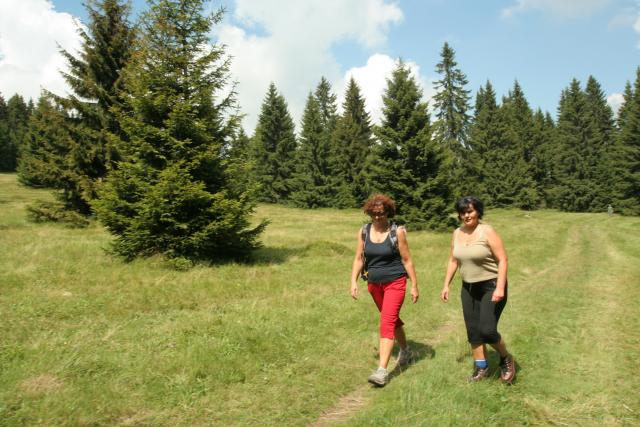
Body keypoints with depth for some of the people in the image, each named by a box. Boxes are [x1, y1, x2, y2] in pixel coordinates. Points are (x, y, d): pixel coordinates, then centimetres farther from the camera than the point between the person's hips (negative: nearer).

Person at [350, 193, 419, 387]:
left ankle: (382, 370, -13)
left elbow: (407, 260, -7)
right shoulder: (363, 232, 0)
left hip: (395, 282, -5)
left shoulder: (397, 232, -10)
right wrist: (353, 281, -8)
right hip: (374, 284, 5)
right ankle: (405, 351, 44)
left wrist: (414, 286, -5)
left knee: (387, 322, -14)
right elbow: (359, 259, 3)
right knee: (393, 319, 21)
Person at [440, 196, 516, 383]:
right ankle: (481, 368, 24)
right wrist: (446, 285, 7)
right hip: (469, 288, 6)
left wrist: (500, 288, -23)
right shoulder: (457, 233, 4)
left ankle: (506, 359, 18)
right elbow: (453, 261, 12)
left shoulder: (487, 231, -14)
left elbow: (502, 260, -16)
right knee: (473, 331, 8)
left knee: (487, 330, -11)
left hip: (491, 287, -6)